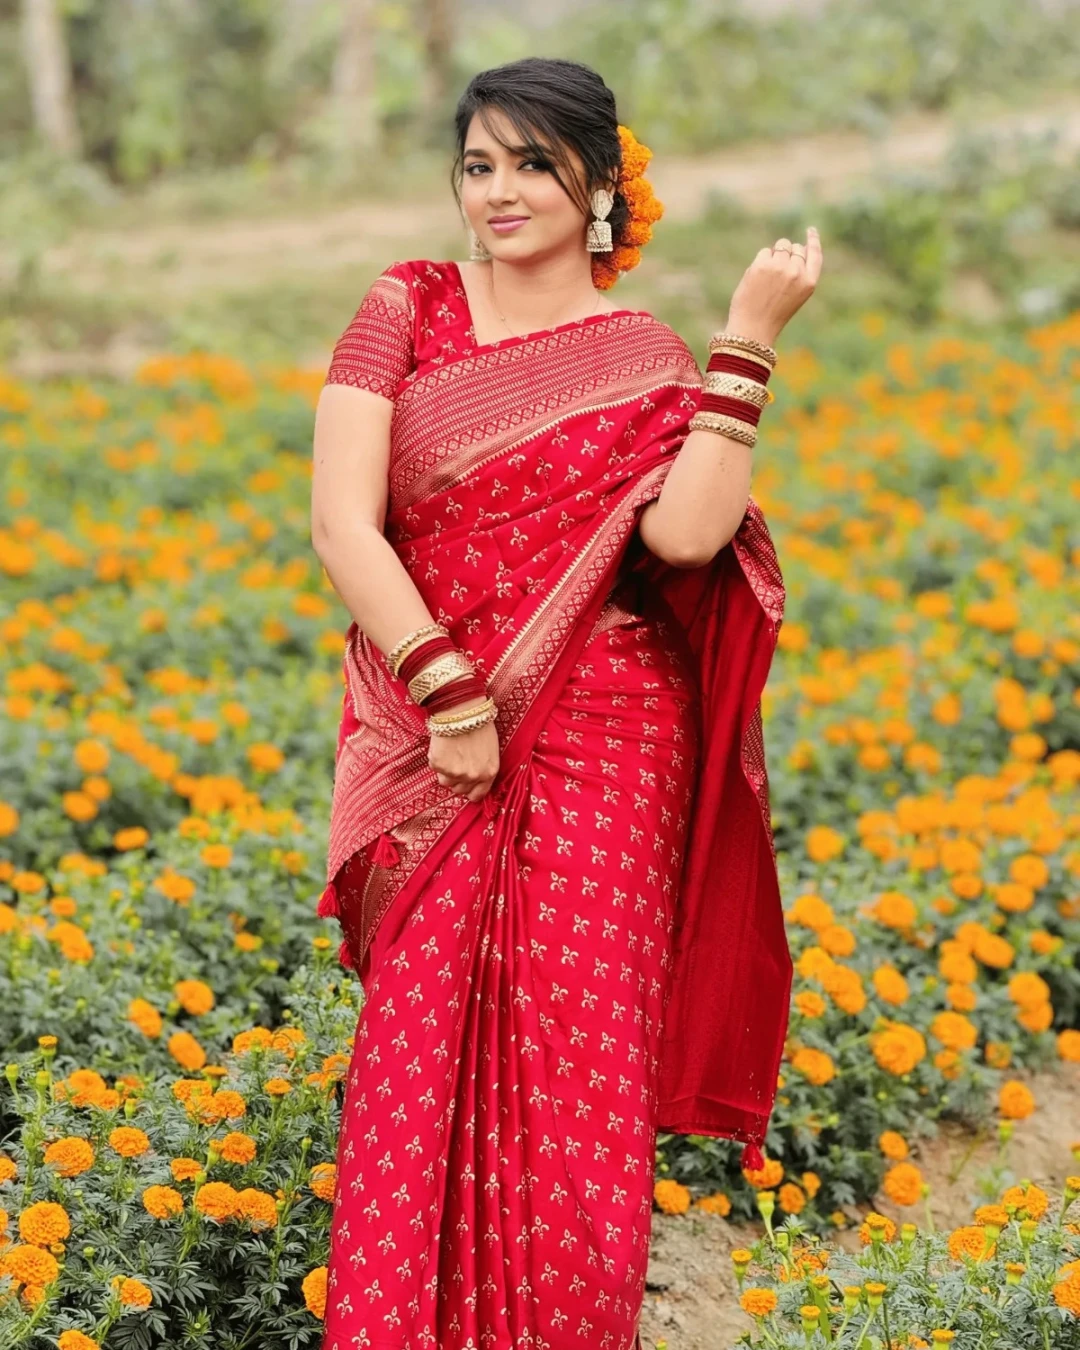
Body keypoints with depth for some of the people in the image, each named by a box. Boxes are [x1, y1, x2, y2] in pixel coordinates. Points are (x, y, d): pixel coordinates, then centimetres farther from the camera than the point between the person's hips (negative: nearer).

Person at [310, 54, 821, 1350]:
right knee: (419, 1061, 0)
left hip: (601, 755, 0)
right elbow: (341, 522, -5)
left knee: (577, 1065, 1)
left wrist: (750, 342, -13)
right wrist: (447, 692, -13)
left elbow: (685, 534, -14)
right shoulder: (406, 308, 5)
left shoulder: (648, 362, 5)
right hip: (429, 745, 1)